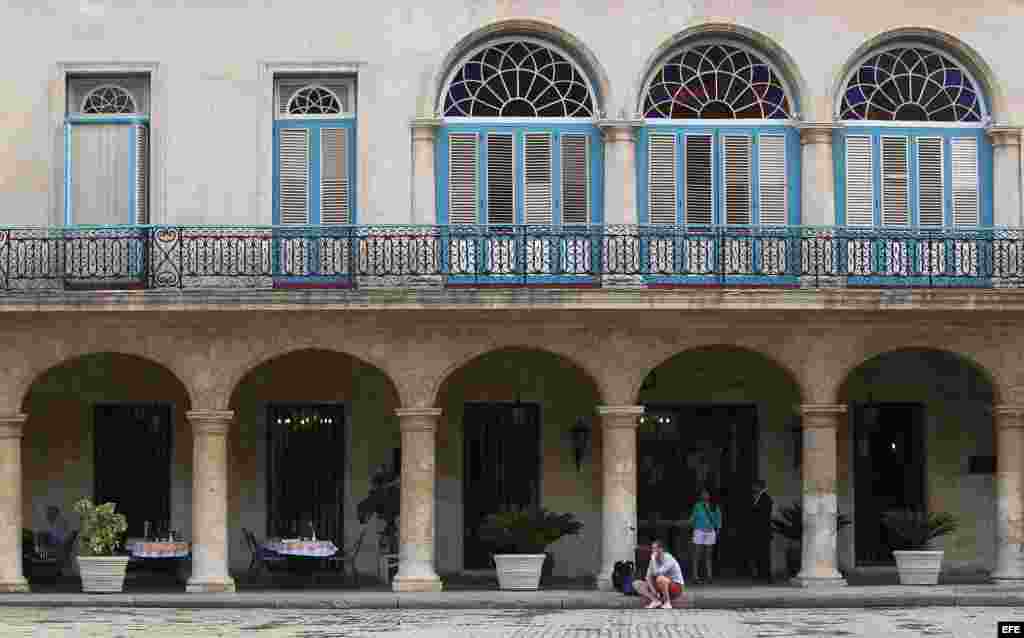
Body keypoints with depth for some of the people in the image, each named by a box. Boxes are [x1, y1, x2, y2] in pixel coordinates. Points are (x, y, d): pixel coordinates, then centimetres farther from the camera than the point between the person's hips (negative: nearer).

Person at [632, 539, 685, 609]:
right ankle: (655, 601, -22)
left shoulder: (669, 559, -19)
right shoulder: (654, 560, 2)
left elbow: (657, 573, -31)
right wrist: (653, 591, -18)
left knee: (660, 578, -39)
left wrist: (653, 558, -21)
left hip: (676, 588, -7)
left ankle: (667, 603, -23)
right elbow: (649, 577, -2)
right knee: (637, 584, -8)